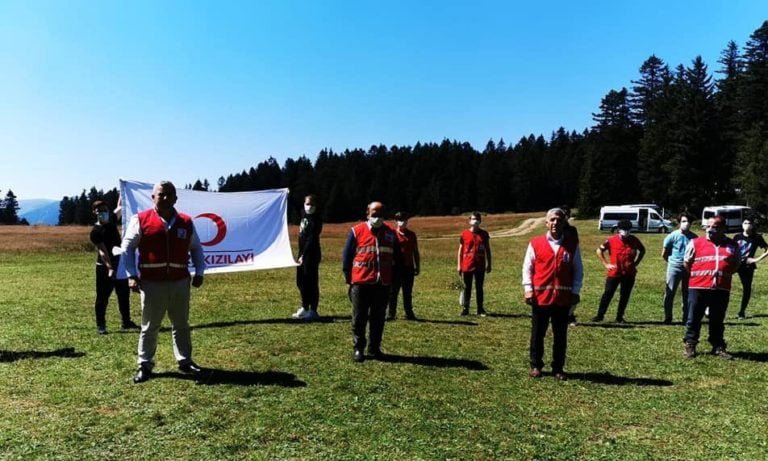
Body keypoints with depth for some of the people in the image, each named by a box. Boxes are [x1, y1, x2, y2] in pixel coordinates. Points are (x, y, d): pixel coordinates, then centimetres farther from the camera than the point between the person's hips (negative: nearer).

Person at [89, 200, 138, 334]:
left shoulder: (111, 221, 8)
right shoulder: (96, 231, -12)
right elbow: (102, 251, -20)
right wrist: (109, 268, -29)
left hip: (119, 264, 7)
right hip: (104, 267, -7)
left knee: (124, 294, 12)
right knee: (102, 297, 1)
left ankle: (126, 321, 22)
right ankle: (100, 325, 9)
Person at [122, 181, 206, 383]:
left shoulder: (186, 222, 4)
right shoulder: (141, 220, -4)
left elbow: (196, 248, 14)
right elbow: (127, 247, -1)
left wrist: (199, 272, 7)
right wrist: (131, 275, -8)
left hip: (180, 282, 3)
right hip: (151, 283, -3)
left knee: (181, 324, 14)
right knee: (149, 326, 8)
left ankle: (184, 361, 27)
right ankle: (145, 365, 20)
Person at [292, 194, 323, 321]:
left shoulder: (315, 220, -14)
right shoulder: (304, 215, 9)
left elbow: (312, 239, -21)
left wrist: (303, 255, -26)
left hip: (311, 255, -9)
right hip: (302, 253, 9)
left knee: (311, 282, -3)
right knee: (301, 281, 15)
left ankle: (313, 311, 6)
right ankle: (305, 308, 29)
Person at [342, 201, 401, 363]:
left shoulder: (391, 233, 8)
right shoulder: (357, 231, -1)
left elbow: (396, 257, 17)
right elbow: (346, 256, 2)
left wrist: (392, 277, 12)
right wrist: (349, 279, 0)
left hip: (383, 284, 3)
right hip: (361, 283, -2)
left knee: (378, 318, 8)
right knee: (359, 318, 5)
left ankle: (375, 348, 21)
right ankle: (358, 349, 16)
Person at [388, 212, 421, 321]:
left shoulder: (412, 234, 9)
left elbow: (416, 252, 13)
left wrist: (417, 267, 9)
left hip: (408, 268, 3)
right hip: (395, 267, -3)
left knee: (408, 293, 9)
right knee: (393, 292, 2)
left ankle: (409, 313, 16)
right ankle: (391, 314, 9)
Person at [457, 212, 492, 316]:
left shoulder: (484, 234, 4)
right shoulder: (464, 234, 0)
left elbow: (487, 250, 10)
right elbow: (460, 251, 3)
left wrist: (489, 264, 7)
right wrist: (459, 265, -1)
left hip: (480, 266, 1)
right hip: (467, 265, -1)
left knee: (479, 288, 7)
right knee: (467, 288, 6)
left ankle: (480, 309, 13)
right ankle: (465, 309, 12)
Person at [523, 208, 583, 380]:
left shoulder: (572, 244, 3)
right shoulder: (535, 243, -1)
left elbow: (578, 269, 6)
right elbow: (527, 267, 2)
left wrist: (575, 291, -1)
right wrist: (528, 289, -7)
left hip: (564, 298, 1)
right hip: (540, 297, -1)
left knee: (560, 335, 10)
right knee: (538, 334, 9)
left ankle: (558, 367, 23)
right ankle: (536, 366, 22)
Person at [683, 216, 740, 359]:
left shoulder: (733, 246, 7)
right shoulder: (695, 243, 0)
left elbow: (736, 265, 17)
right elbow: (687, 263, 8)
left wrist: (725, 274, 6)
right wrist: (698, 274, 4)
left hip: (722, 289, 2)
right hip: (698, 288, -2)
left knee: (717, 321, 11)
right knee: (694, 319, 3)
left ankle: (718, 347, 22)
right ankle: (690, 345, 12)